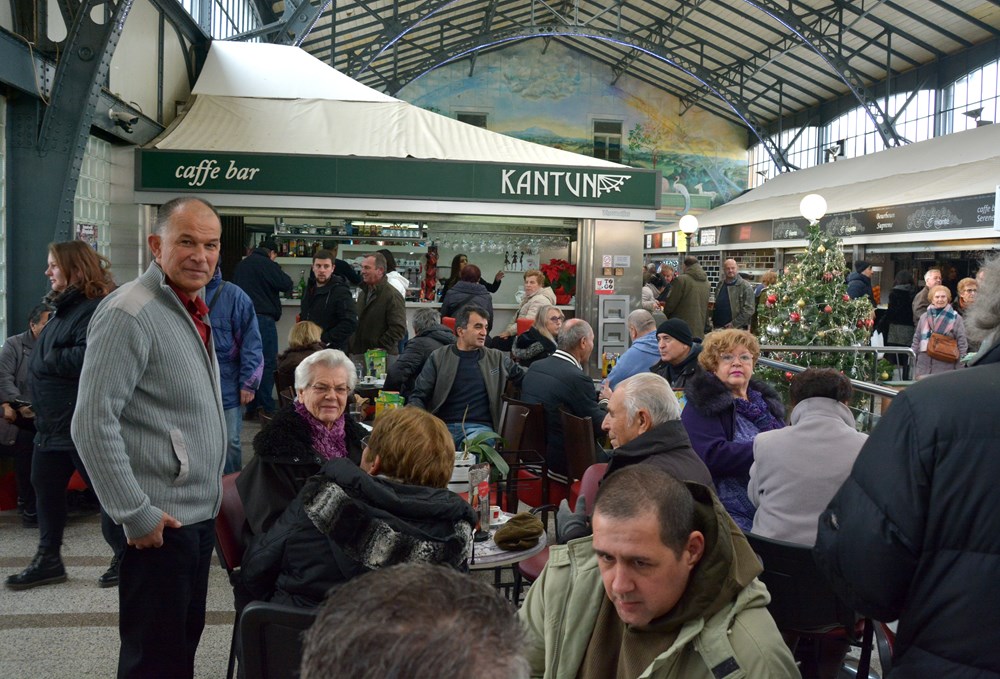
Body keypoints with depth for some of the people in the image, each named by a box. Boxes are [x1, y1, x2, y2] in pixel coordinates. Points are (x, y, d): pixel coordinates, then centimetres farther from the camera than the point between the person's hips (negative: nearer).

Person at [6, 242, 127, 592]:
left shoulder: (94, 310, -18)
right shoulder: (65, 307, 16)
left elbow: (91, 356, -32)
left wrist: (48, 360, -18)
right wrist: (41, 360, 2)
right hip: (53, 422, 11)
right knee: (45, 488, 16)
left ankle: (125, 557, 14)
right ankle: (48, 559, 28)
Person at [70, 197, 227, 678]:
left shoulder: (191, 309, 11)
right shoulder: (130, 313, -18)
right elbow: (93, 425, -23)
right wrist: (135, 514, -20)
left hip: (200, 514, 9)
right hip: (161, 522, -9)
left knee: (186, 639, 20)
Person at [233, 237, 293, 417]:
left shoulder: (241, 265, 16)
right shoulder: (267, 265, -8)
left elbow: (235, 288, 24)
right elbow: (287, 285, -12)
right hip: (263, 318, -7)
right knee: (267, 363, -5)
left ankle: (251, 406, 16)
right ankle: (266, 408, -7)